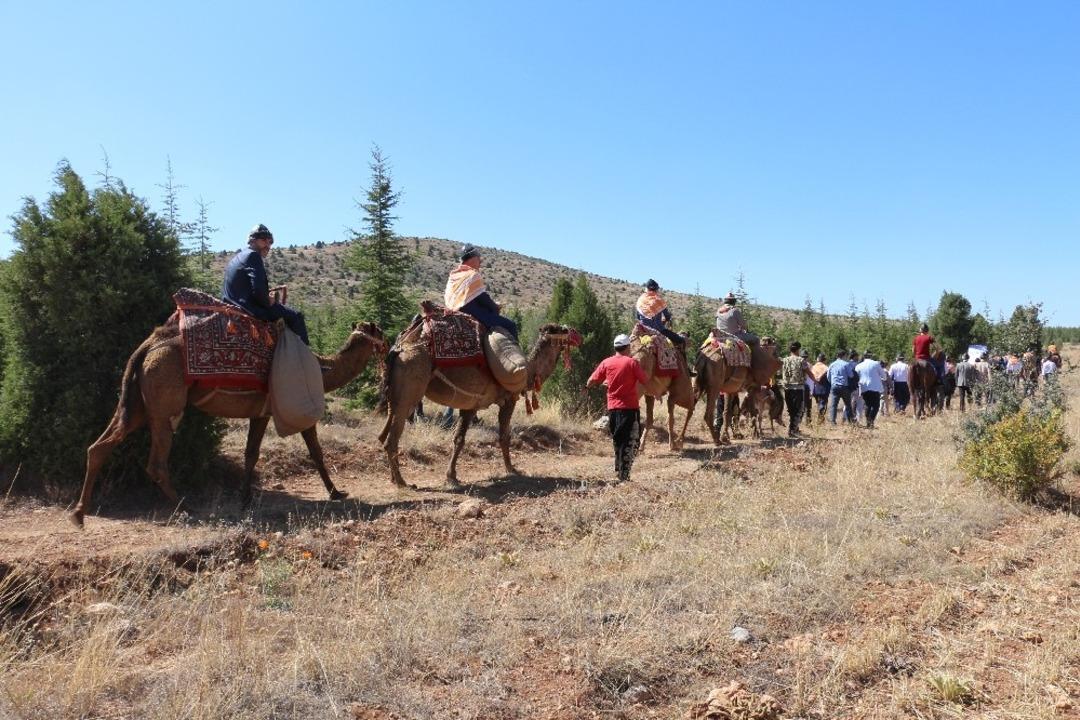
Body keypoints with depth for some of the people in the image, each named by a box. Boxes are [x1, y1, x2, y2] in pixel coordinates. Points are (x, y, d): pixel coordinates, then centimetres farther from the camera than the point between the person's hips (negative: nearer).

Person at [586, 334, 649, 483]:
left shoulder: (606, 362, 1)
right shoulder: (632, 362, -8)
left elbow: (593, 379, 5)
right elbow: (645, 381, -6)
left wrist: (586, 387, 26)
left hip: (612, 407, 4)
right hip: (629, 407, -4)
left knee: (617, 439, 19)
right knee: (628, 441, 2)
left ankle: (618, 469, 26)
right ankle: (623, 474, -3)